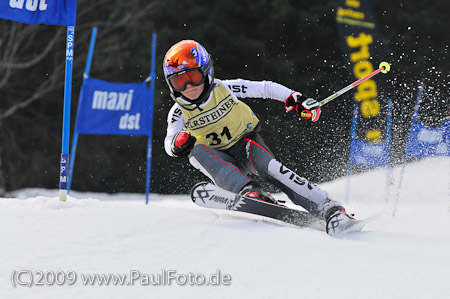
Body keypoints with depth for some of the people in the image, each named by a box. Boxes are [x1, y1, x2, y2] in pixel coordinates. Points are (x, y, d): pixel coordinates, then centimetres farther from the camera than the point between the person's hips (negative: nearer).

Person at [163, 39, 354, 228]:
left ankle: (326, 207, -36)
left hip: (245, 142, -2)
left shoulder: (226, 89, -11)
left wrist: (296, 100, -13)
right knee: (197, 152, -29)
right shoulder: (179, 113, -6)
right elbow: (169, 143, -18)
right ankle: (249, 192, -41)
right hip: (221, 161, 2)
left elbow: (266, 88, -4)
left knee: (267, 167, -33)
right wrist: (177, 145, -41)